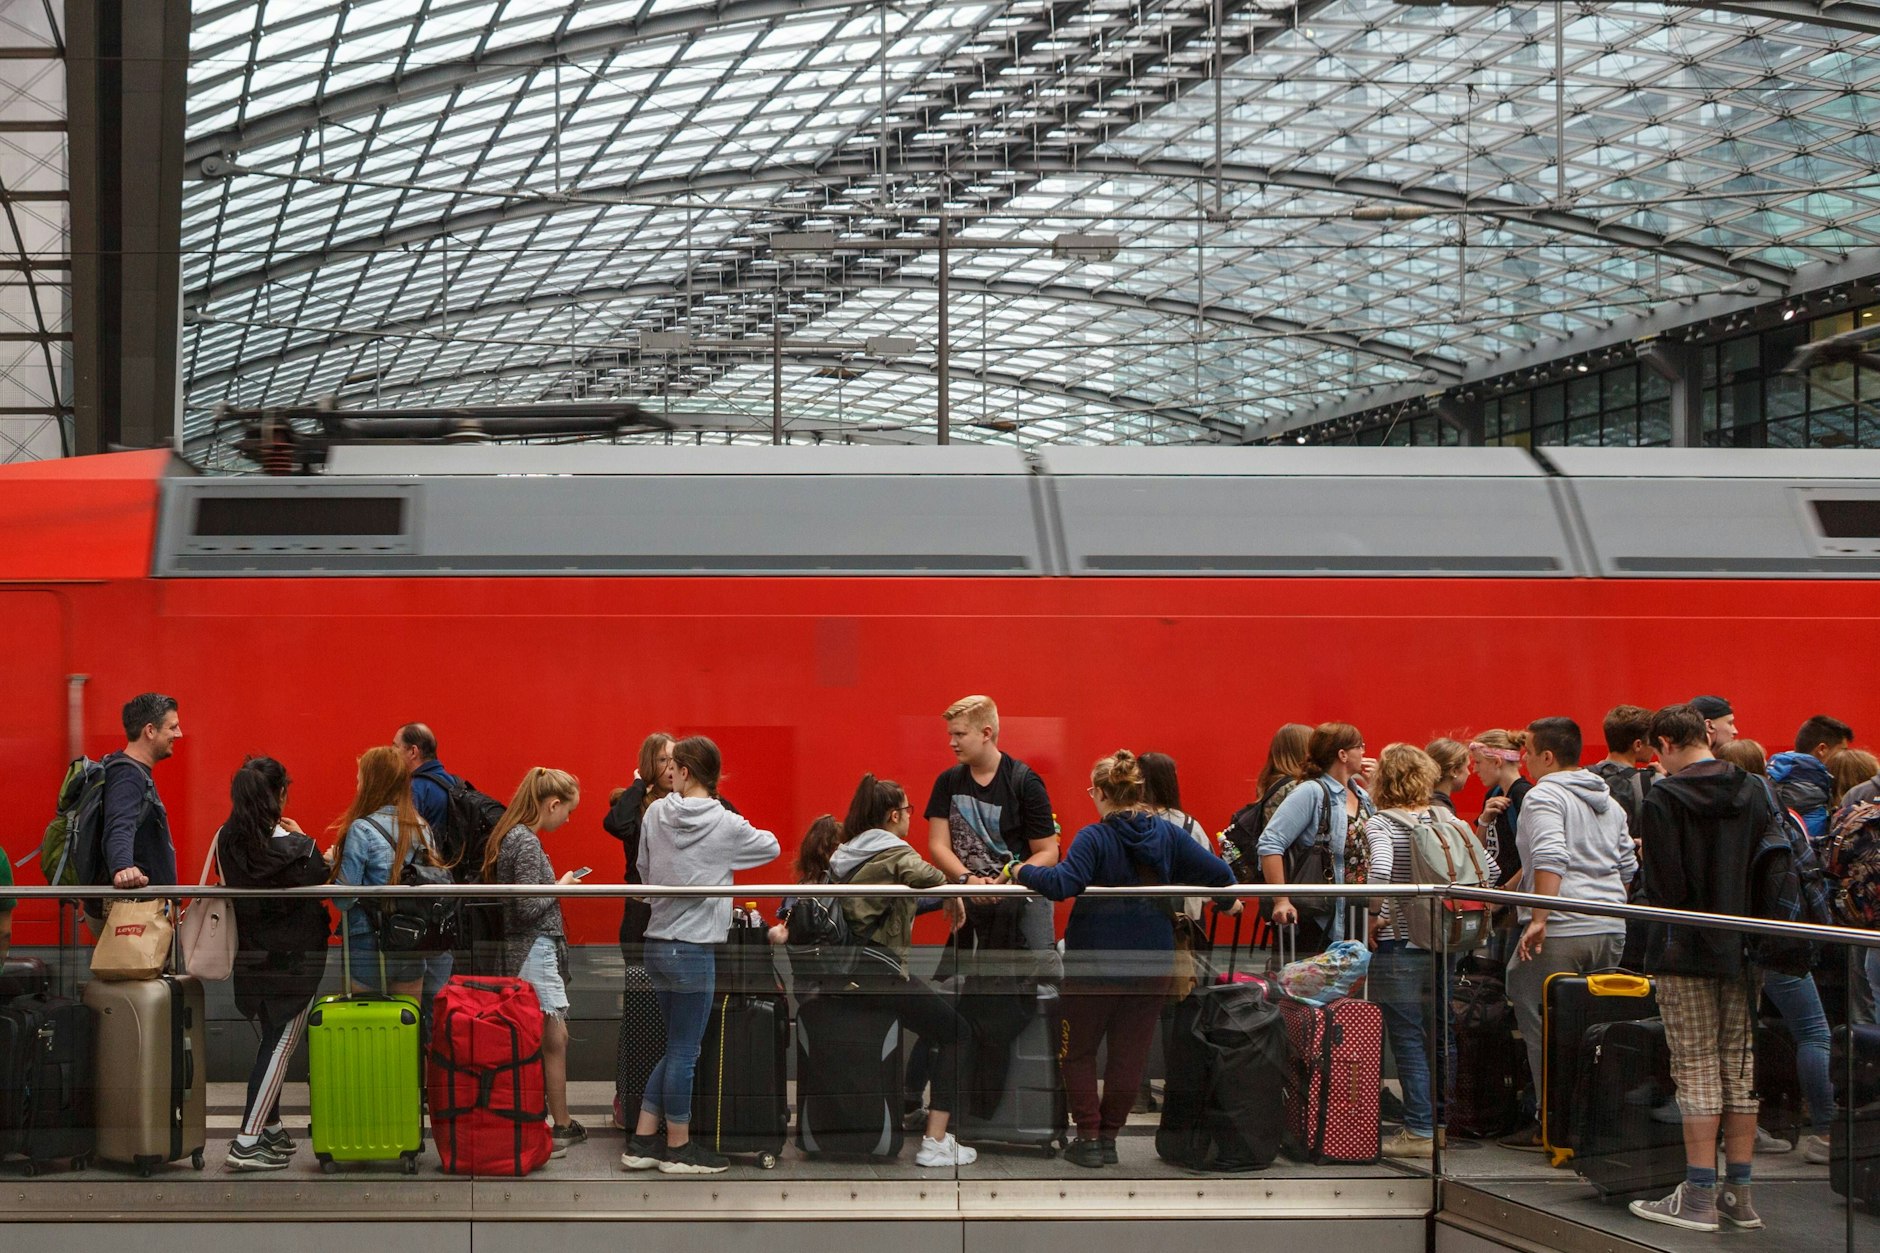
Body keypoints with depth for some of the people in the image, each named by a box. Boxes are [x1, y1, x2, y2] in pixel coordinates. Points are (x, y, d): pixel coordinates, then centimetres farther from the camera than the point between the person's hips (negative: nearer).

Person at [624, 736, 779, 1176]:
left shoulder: (655, 813, 1)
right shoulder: (725, 825, -9)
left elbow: (643, 871, 12)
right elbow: (772, 847, 8)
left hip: (657, 941, 5)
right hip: (694, 947, -5)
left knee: (677, 1046, 17)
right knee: (683, 1051, 3)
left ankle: (642, 1141, 18)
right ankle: (678, 1148, 13)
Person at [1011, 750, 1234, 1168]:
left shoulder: (1094, 838, -15)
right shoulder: (1167, 833, -1)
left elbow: (1062, 884, -28)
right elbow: (1219, 874, -2)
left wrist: (1023, 871, -14)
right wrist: (1224, 897, 18)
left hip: (1096, 962, -4)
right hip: (1152, 961, 4)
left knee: (1078, 1051, 11)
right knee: (1129, 1052, 12)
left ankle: (1089, 1137, 7)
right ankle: (1109, 1136, 14)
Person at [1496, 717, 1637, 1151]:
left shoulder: (1544, 796, -6)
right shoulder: (1609, 801, 19)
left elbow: (1550, 858, -21)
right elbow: (1627, 867, 23)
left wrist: (1538, 919, -24)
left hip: (1560, 932, -8)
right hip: (1611, 929, 8)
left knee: (1544, 1027, -3)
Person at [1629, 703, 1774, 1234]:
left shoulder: (1664, 799, -12)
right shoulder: (1756, 792, 4)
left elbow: (1664, 885, -16)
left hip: (1686, 950, -5)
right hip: (1745, 947, 5)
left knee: (1696, 1067, -2)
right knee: (1741, 1065, 9)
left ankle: (1699, 1196, -3)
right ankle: (1738, 1194, 12)